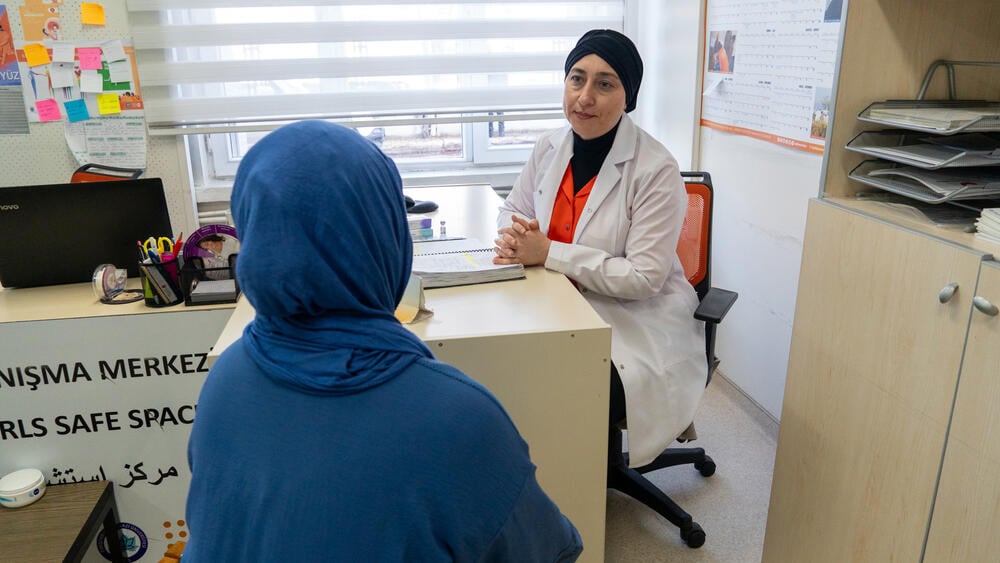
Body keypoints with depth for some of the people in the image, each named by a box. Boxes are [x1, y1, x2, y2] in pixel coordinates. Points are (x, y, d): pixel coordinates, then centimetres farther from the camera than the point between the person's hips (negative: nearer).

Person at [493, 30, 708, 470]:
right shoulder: (550, 147, 0)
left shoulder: (656, 169, -17)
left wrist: (548, 253, -24)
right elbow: (513, 209, 14)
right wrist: (515, 237, -12)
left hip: (637, 325, -5)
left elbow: (644, 278, -20)